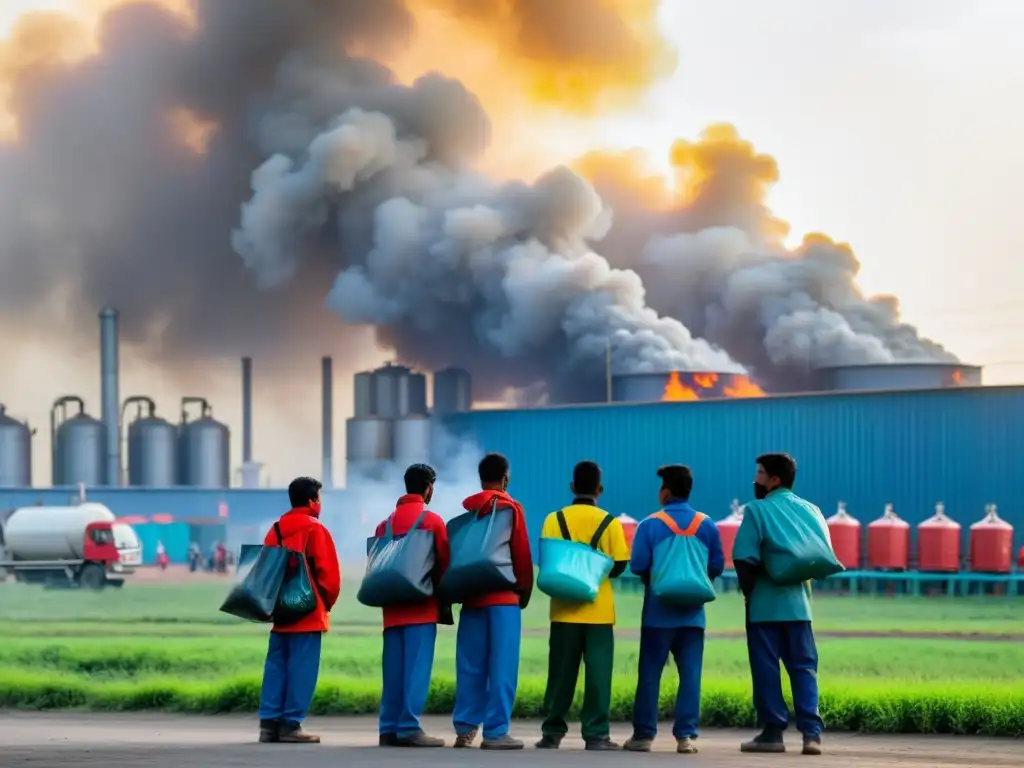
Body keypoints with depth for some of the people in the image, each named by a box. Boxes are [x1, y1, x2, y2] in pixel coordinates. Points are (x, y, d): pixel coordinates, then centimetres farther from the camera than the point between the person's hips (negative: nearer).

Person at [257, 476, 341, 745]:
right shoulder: (315, 530, -8)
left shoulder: (275, 531, 10)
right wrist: (327, 602, 4)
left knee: (276, 666, 8)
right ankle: (291, 725, -7)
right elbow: (328, 573, -11)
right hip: (308, 613, -6)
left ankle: (269, 723, 6)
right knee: (301, 669, -4)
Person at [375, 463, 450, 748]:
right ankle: (409, 727, -13)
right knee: (417, 667, -7)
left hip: (392, 605, 5)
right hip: (422, 605, -5)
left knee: (393, 669, 6)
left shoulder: (386, 523, 11)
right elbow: (444, 564, -3)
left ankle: (389, 728, 4)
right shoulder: (432, 521, -4)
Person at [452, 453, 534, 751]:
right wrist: (525, 590, 8)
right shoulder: (511, 508, -3)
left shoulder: (466, 509, 9)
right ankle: (495, 731, -10)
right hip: (503, 596, -5)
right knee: (501, 665, -5)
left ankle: (465, 728, 4)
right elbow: (522, 554, -4)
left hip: (471, 595, 5)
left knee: (470, 665, 7)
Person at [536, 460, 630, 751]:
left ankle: (552, 732, 8)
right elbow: (618, 566, -2)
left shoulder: (554, 520, -1)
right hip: (599, 610, -1)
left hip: (565, 608, 1)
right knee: (598, 671, 0)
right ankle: (596, 734, -4)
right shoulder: (609, 522, -3)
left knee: (561, 672, 7)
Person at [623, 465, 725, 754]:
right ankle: (686, 735, -1)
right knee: (690, 673, 3)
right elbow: (717, 566, 2)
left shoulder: (650, 525, -8)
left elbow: (637, 565, -12)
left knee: (650, 673, 4)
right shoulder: (707, 525, 1)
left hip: (658, 611, -2)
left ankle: (644, 734, 6)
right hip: (693, 611, 2)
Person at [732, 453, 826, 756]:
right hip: (798, 602, 4)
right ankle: (811, 732, -5)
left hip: (764, 603, -4)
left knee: (766, 668, 2)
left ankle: (773, 732, 3)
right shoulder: (810, 510, 7)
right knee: (804, 666, 6)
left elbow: (744, 557, -14)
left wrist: (749, 588, 1)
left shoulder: (757, 510, -7)